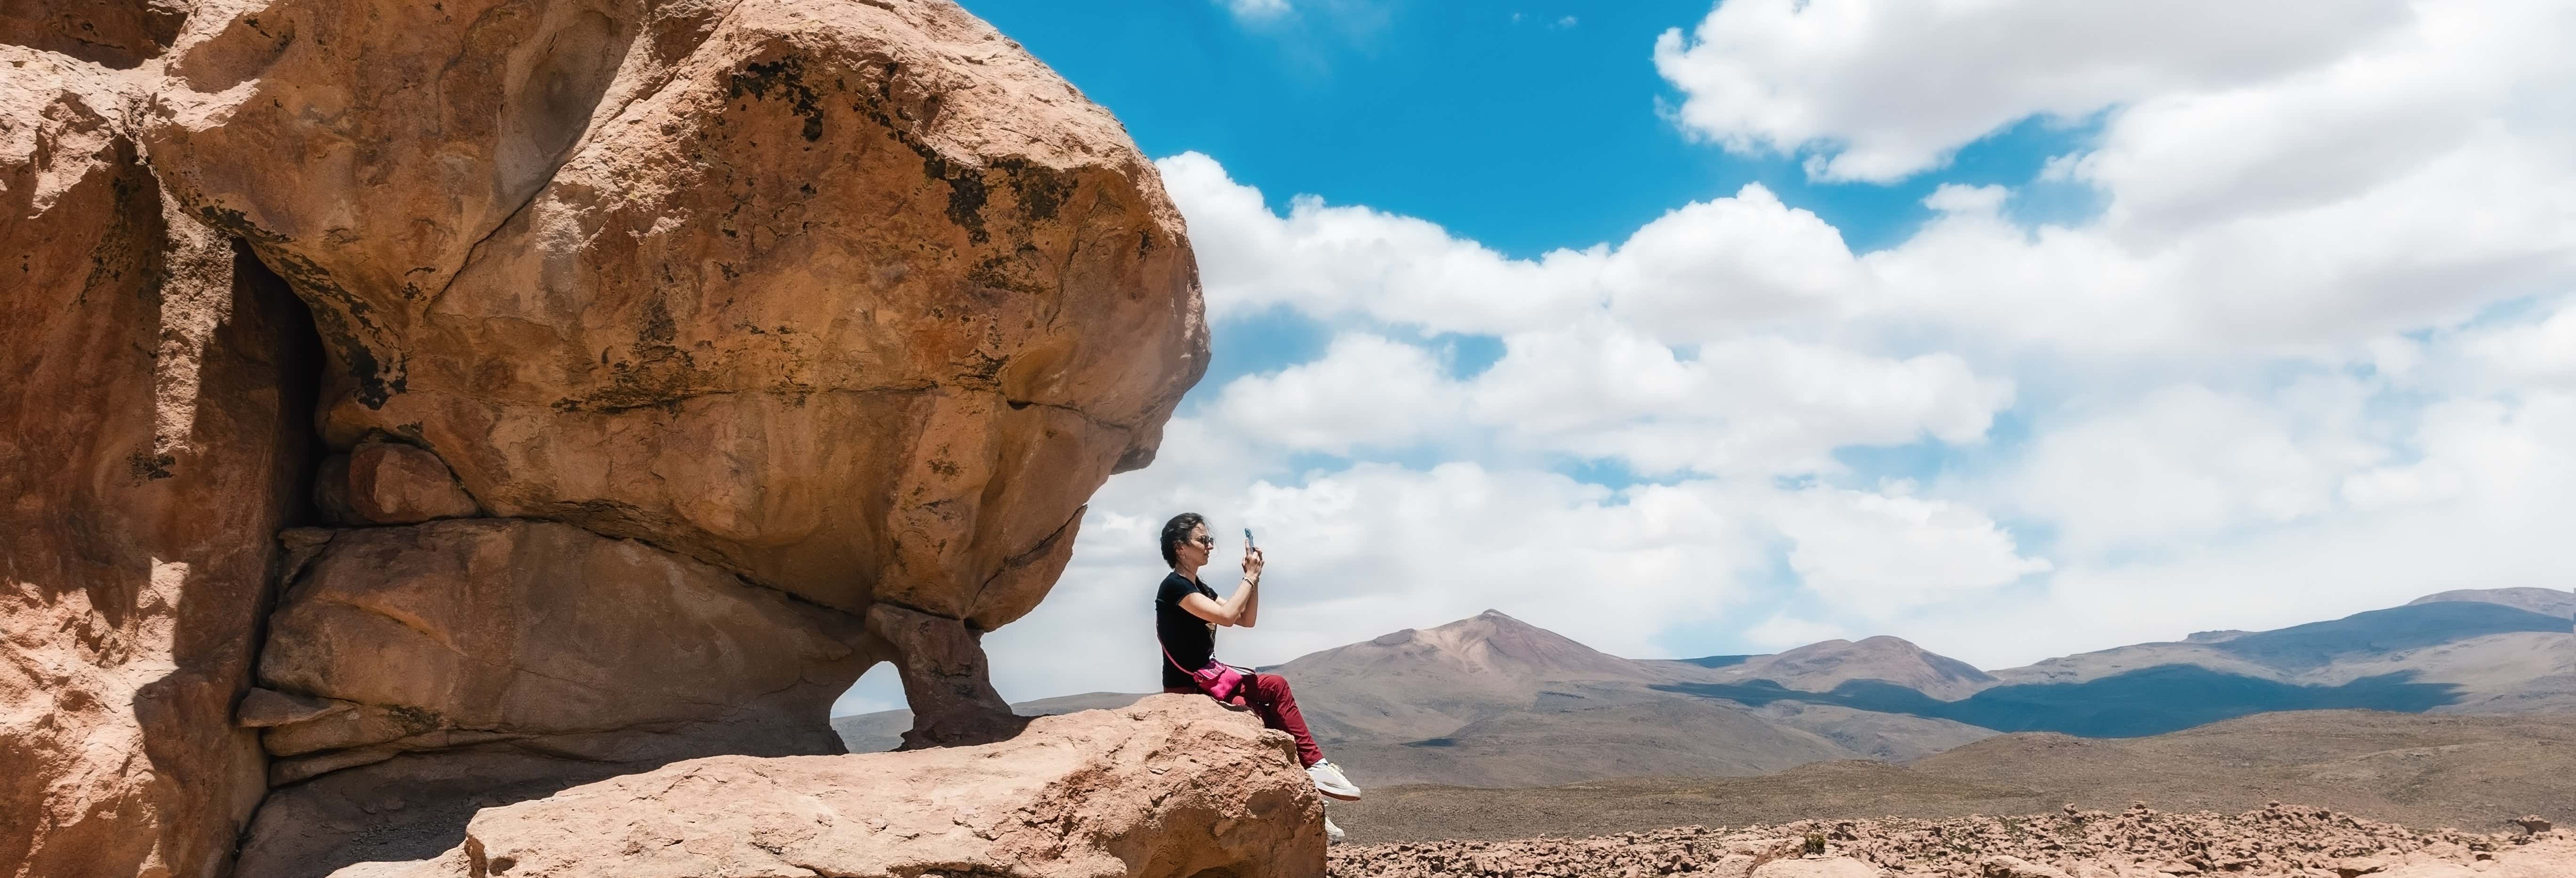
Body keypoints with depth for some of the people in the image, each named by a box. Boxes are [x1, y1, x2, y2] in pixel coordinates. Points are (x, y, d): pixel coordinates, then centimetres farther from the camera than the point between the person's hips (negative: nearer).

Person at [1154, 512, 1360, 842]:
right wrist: (1250, 577, -13)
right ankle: (1315, 766, -9)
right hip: (1186, 691, -9)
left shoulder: (1198, 588, 16)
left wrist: (1254, 578, 4)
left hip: (1206, 683, 9)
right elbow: (1226, 616, -24)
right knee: (1276, 687, -16)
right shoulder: (1174, 586, -13)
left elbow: (1247, 620, 15)